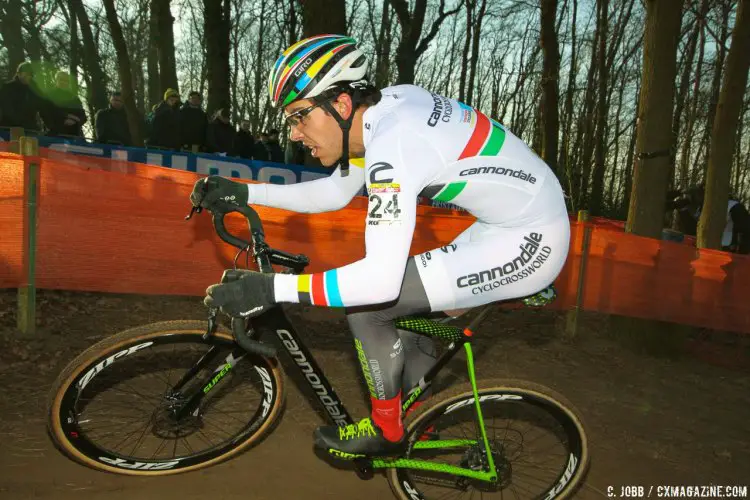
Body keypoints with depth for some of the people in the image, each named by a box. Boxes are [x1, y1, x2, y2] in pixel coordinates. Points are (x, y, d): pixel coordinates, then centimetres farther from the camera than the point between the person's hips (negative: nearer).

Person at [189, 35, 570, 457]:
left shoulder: (392, 143, -27)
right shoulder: (382, 108, 2)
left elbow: (381, 277, -33)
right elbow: (334, 192, 14)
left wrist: (271, 288, -29)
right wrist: (242, 193, 8)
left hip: (526, 244, -9)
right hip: (522, 223, 9)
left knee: (366, 305, -11)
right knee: (409, 315, 16)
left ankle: (386, 430, 12)